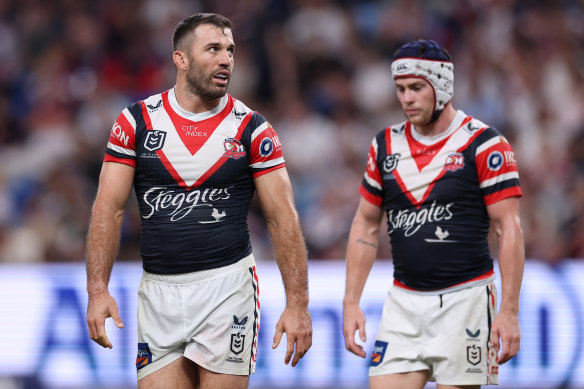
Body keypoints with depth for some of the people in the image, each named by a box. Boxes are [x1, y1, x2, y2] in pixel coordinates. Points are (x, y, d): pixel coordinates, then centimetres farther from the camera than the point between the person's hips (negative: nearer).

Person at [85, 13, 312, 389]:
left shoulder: (252, 128, 0)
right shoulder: (137, 121, 3)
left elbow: (283, 217, -1)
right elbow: (109, 208, 1)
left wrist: (298, 303, -8)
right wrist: (98, 289, -10)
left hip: (226, 285, -1)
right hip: (158, 291, 2)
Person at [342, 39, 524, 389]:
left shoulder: (484, 144, -6)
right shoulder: (386, 146, 9)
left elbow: (509, 229, -9)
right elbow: (366, 225, 15)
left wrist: (509, 311, -15)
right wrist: (351, 303, 8)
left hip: (464, 300, -5)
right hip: (404, 304, 5)